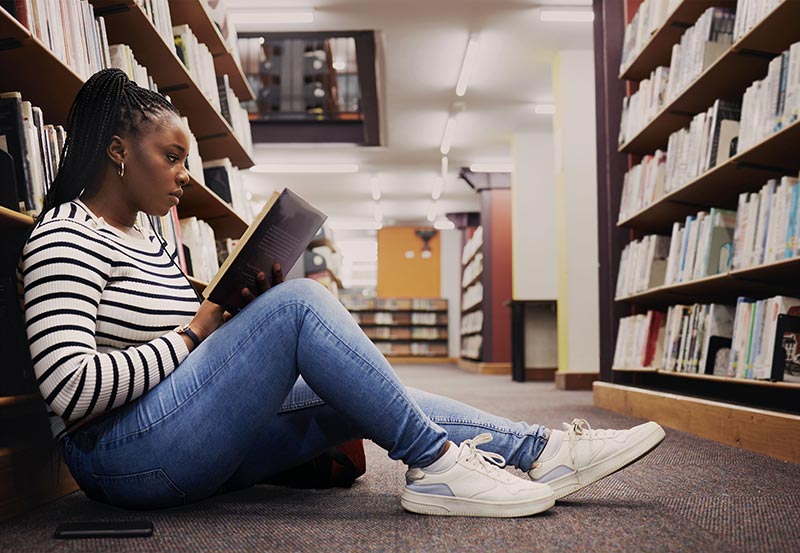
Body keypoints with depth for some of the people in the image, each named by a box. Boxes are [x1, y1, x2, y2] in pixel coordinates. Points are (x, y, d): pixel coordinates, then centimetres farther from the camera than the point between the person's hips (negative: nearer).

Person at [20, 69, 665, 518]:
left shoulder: (147, 241, 21)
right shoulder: (65, 240, -9)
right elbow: (71, 387, -22)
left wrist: (248, 310, 1)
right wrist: (194, 335, -12)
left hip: (188, 450, 9)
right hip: (124, 455, -9)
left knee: (357, 401, -3)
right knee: (301, 302, -22)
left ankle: (538, 451, -3)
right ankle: (434, 463, -18)